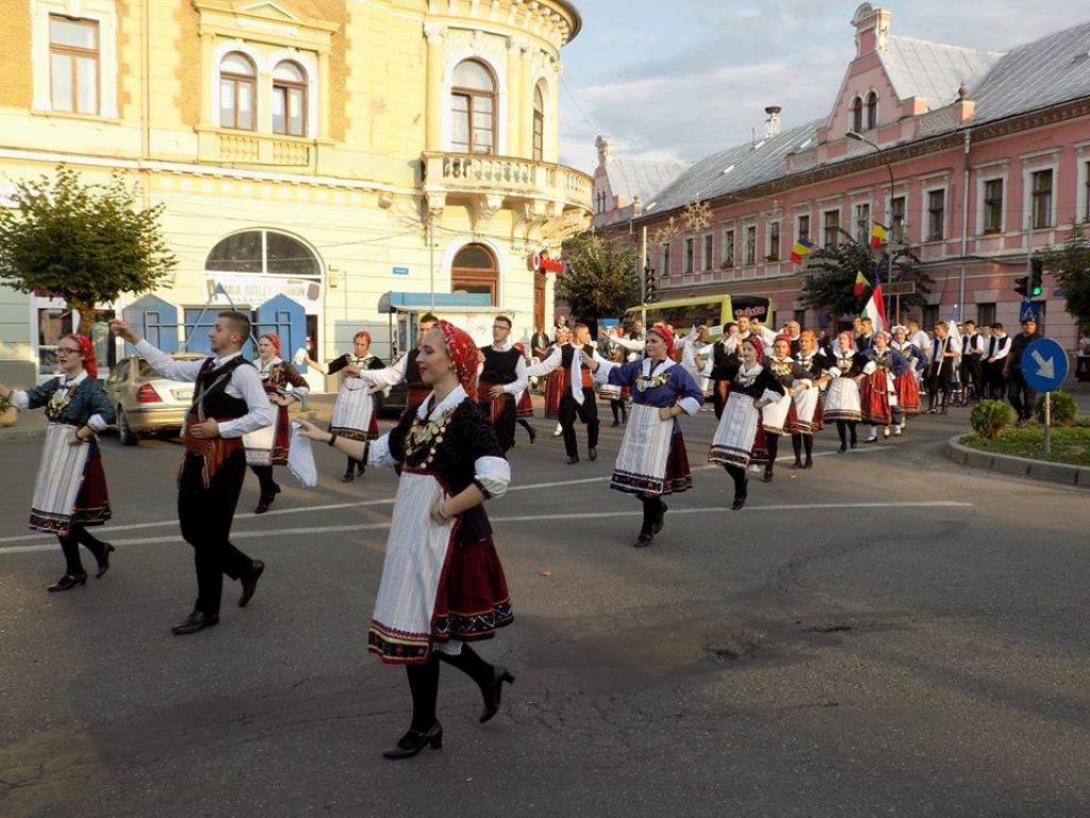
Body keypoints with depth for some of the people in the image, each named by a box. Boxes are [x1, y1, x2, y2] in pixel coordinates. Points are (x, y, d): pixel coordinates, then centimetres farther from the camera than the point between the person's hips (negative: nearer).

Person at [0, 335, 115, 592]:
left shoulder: (90, 385, -14)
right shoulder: (55, 384, 10)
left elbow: (107, 413, -29)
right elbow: (27, 398, 1)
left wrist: (81, 434, -21)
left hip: (76, 455, -8)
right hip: (55, 455, 8)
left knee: (62, 512, -2)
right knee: (55, 512, 12)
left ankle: (74, 572, 14)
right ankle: (99, 548, 29)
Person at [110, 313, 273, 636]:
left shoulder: (242, 371, -14)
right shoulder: (207, 366, 12)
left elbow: (265, 415, -21)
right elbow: (169, 367, 22)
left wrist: (220, 428, -20)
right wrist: (134, 339, 19)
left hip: (223, 461, -9)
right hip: (197, 458, 9)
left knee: (208, 536, 1)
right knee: (192, 531, 16)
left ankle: (207, 611, 17)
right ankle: (246, 569, 35)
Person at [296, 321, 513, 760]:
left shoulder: (466, 415, -16)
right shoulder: (418, 412, 9)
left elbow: (496, 477, -27)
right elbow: (379, 453, 17)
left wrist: (449, 508, -20)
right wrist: (327, 437, 16)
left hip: (444, 535, -8)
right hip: (412, 532, 8)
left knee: (416, 627, 2)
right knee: (427, 626, 15)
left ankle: (424, 726, 21)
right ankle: (488, 676, 35)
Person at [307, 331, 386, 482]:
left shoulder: (374, 361, -4)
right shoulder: (346, 358, 5)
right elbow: (327, 369, -1)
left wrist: (374, 389, -10)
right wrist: (309, 361, -13)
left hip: (362, 402, -4)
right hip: (345, 401, 4)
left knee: (355, 435, -4)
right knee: (348, 436, 6)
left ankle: (351, 470, 5)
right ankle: (361, 464, 23)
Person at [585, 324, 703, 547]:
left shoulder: (676, 371, -8)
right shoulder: (638, 366, 5)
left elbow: (696, 397, -7)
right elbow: (612, 373, -2)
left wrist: (672, 411, -15)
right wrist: (585, 358, -12)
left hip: (659, 431, -5)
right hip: (636, 429, 5)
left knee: (649, 479, -2)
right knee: (637, 477, 9)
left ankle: (648, 529, 12)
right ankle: (658, 508, 37)